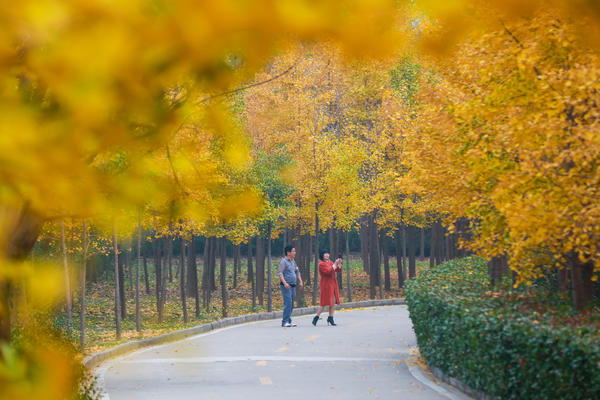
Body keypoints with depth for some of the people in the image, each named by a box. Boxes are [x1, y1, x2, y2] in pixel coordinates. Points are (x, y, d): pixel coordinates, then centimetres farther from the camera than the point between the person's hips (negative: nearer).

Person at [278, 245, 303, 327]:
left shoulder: (293, 262, 17)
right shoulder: (283, 261, -7)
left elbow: (297, 272, 28)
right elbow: (280, 273, -16)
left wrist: (300, 282, 16)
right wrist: (285, 283, -27)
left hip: (293, 286, 8)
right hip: (286, 286, -8)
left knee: (291, 305, 9)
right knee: (288, 303, -14)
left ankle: (288, 321, 15)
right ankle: (285, 322, -12)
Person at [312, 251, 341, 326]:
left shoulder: (330, 262, 13)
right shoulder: (321, 264, -11)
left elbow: (338, 269, 13)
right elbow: (328, 271, -23)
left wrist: (339, 263, -4)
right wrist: (335, 264, -23)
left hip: (333, 283, 8)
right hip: (326, 285, -8)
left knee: (333, 302, 5)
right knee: (325, 303, -7)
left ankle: (330, 319, 12)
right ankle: (316, 318, 4)